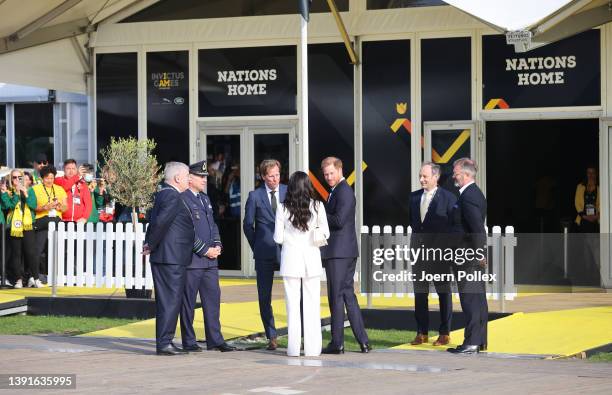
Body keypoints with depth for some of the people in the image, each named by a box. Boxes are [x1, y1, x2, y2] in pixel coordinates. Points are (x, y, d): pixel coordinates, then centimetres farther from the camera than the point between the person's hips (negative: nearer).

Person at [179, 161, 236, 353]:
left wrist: (217, 245, 5)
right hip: (191, 259, -8)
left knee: (213, 298, 7)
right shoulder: (182, 199, -10)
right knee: (188, 302, 1)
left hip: (210, 259, 8)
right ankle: (189, 342, 7)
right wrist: (205, 250, -14)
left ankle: (215, 340, 10)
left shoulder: (205, 198, 18)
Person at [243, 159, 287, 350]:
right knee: (264, 297, 3)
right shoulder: (255, 196, 4)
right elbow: (248, 225, 9)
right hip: (265, 254, 0)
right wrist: (257, 246, 6)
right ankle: (271, 336, 12)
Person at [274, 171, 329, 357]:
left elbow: (278, 238, -3)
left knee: (293, 305, 5)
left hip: (291, 258, 0)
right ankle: (312, 348, 5)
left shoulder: (283, 208, -5)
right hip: (311, 258, 0)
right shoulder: (317, 206, -3)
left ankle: (293, 348, 6)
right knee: (312, 305, 6)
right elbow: (325, 234, 1)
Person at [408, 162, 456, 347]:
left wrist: (448, 247, -9)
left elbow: (453, 224, -5)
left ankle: (444, 333, 10)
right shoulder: (414, 197, 9)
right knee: (419, 292, 6)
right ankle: (422, 333, 13)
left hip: (440, 250, -5)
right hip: (419, 249, 5)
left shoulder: (448, 197, -5)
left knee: (444, 292, 3)